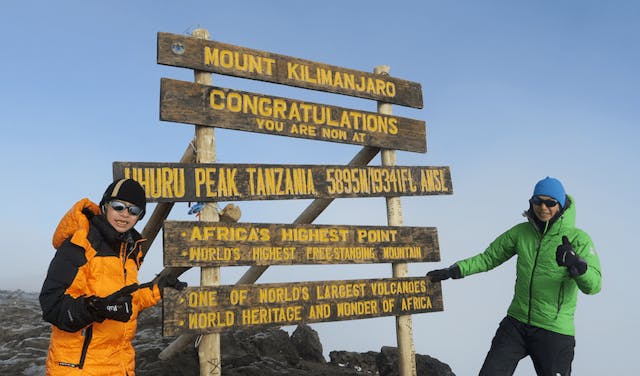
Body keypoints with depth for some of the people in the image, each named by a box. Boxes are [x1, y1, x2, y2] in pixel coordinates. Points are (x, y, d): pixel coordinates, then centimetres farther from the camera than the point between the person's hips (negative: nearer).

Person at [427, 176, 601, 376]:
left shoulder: (578, 238, -10)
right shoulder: (521, 232, 1)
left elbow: (593, 285, -19)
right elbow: (489, 257, 10)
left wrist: (577, 265, -40)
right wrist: (454, 271, -1)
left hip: (555, 331, -3)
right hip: (516, 324, 3)